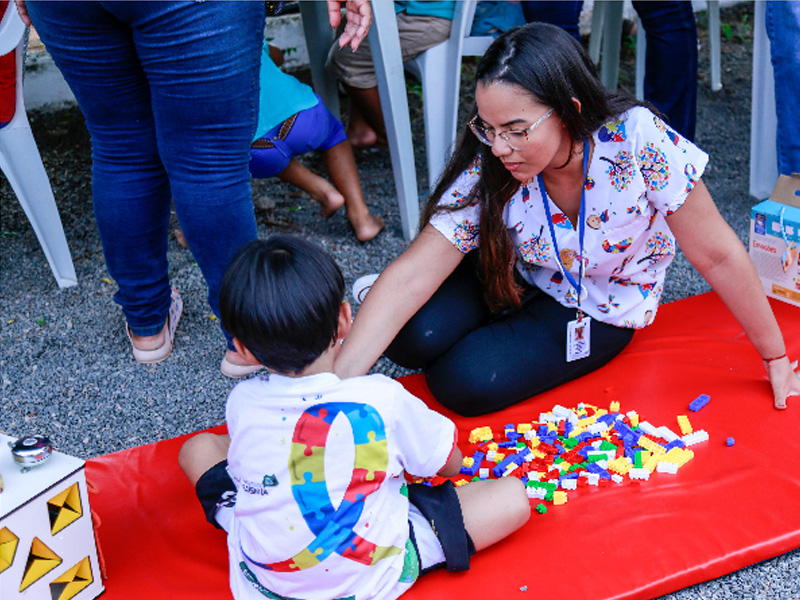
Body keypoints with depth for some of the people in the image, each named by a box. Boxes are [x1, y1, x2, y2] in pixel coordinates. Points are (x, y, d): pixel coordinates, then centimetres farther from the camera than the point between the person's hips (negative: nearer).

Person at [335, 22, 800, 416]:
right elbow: (411, 276, -27)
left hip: (601, 311, -2)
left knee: (463, 382, -21)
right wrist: (338, 382, -35)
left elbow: (718, 256, -22)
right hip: (517, 277, 2)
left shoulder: (638, 139, -32)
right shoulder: (489, 170, -23)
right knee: (413, 338, -23)